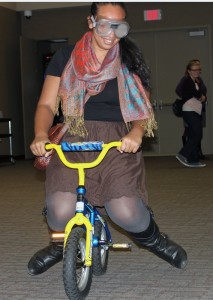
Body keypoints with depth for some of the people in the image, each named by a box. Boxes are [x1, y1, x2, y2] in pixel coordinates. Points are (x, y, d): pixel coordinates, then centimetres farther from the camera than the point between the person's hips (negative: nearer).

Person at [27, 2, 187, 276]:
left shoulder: (131, 62, 10)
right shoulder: (66, 58, 9)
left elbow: (143, 111, 6)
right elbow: (47, 104, 6)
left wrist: (137, 132, -17)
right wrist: (41, 134, -15)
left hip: (118, 141, 0)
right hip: (74, 140, 0)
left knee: (126, 213, -25)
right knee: (60, 212, -25)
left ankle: (152, 239, 12)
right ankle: (60, 245, 13)